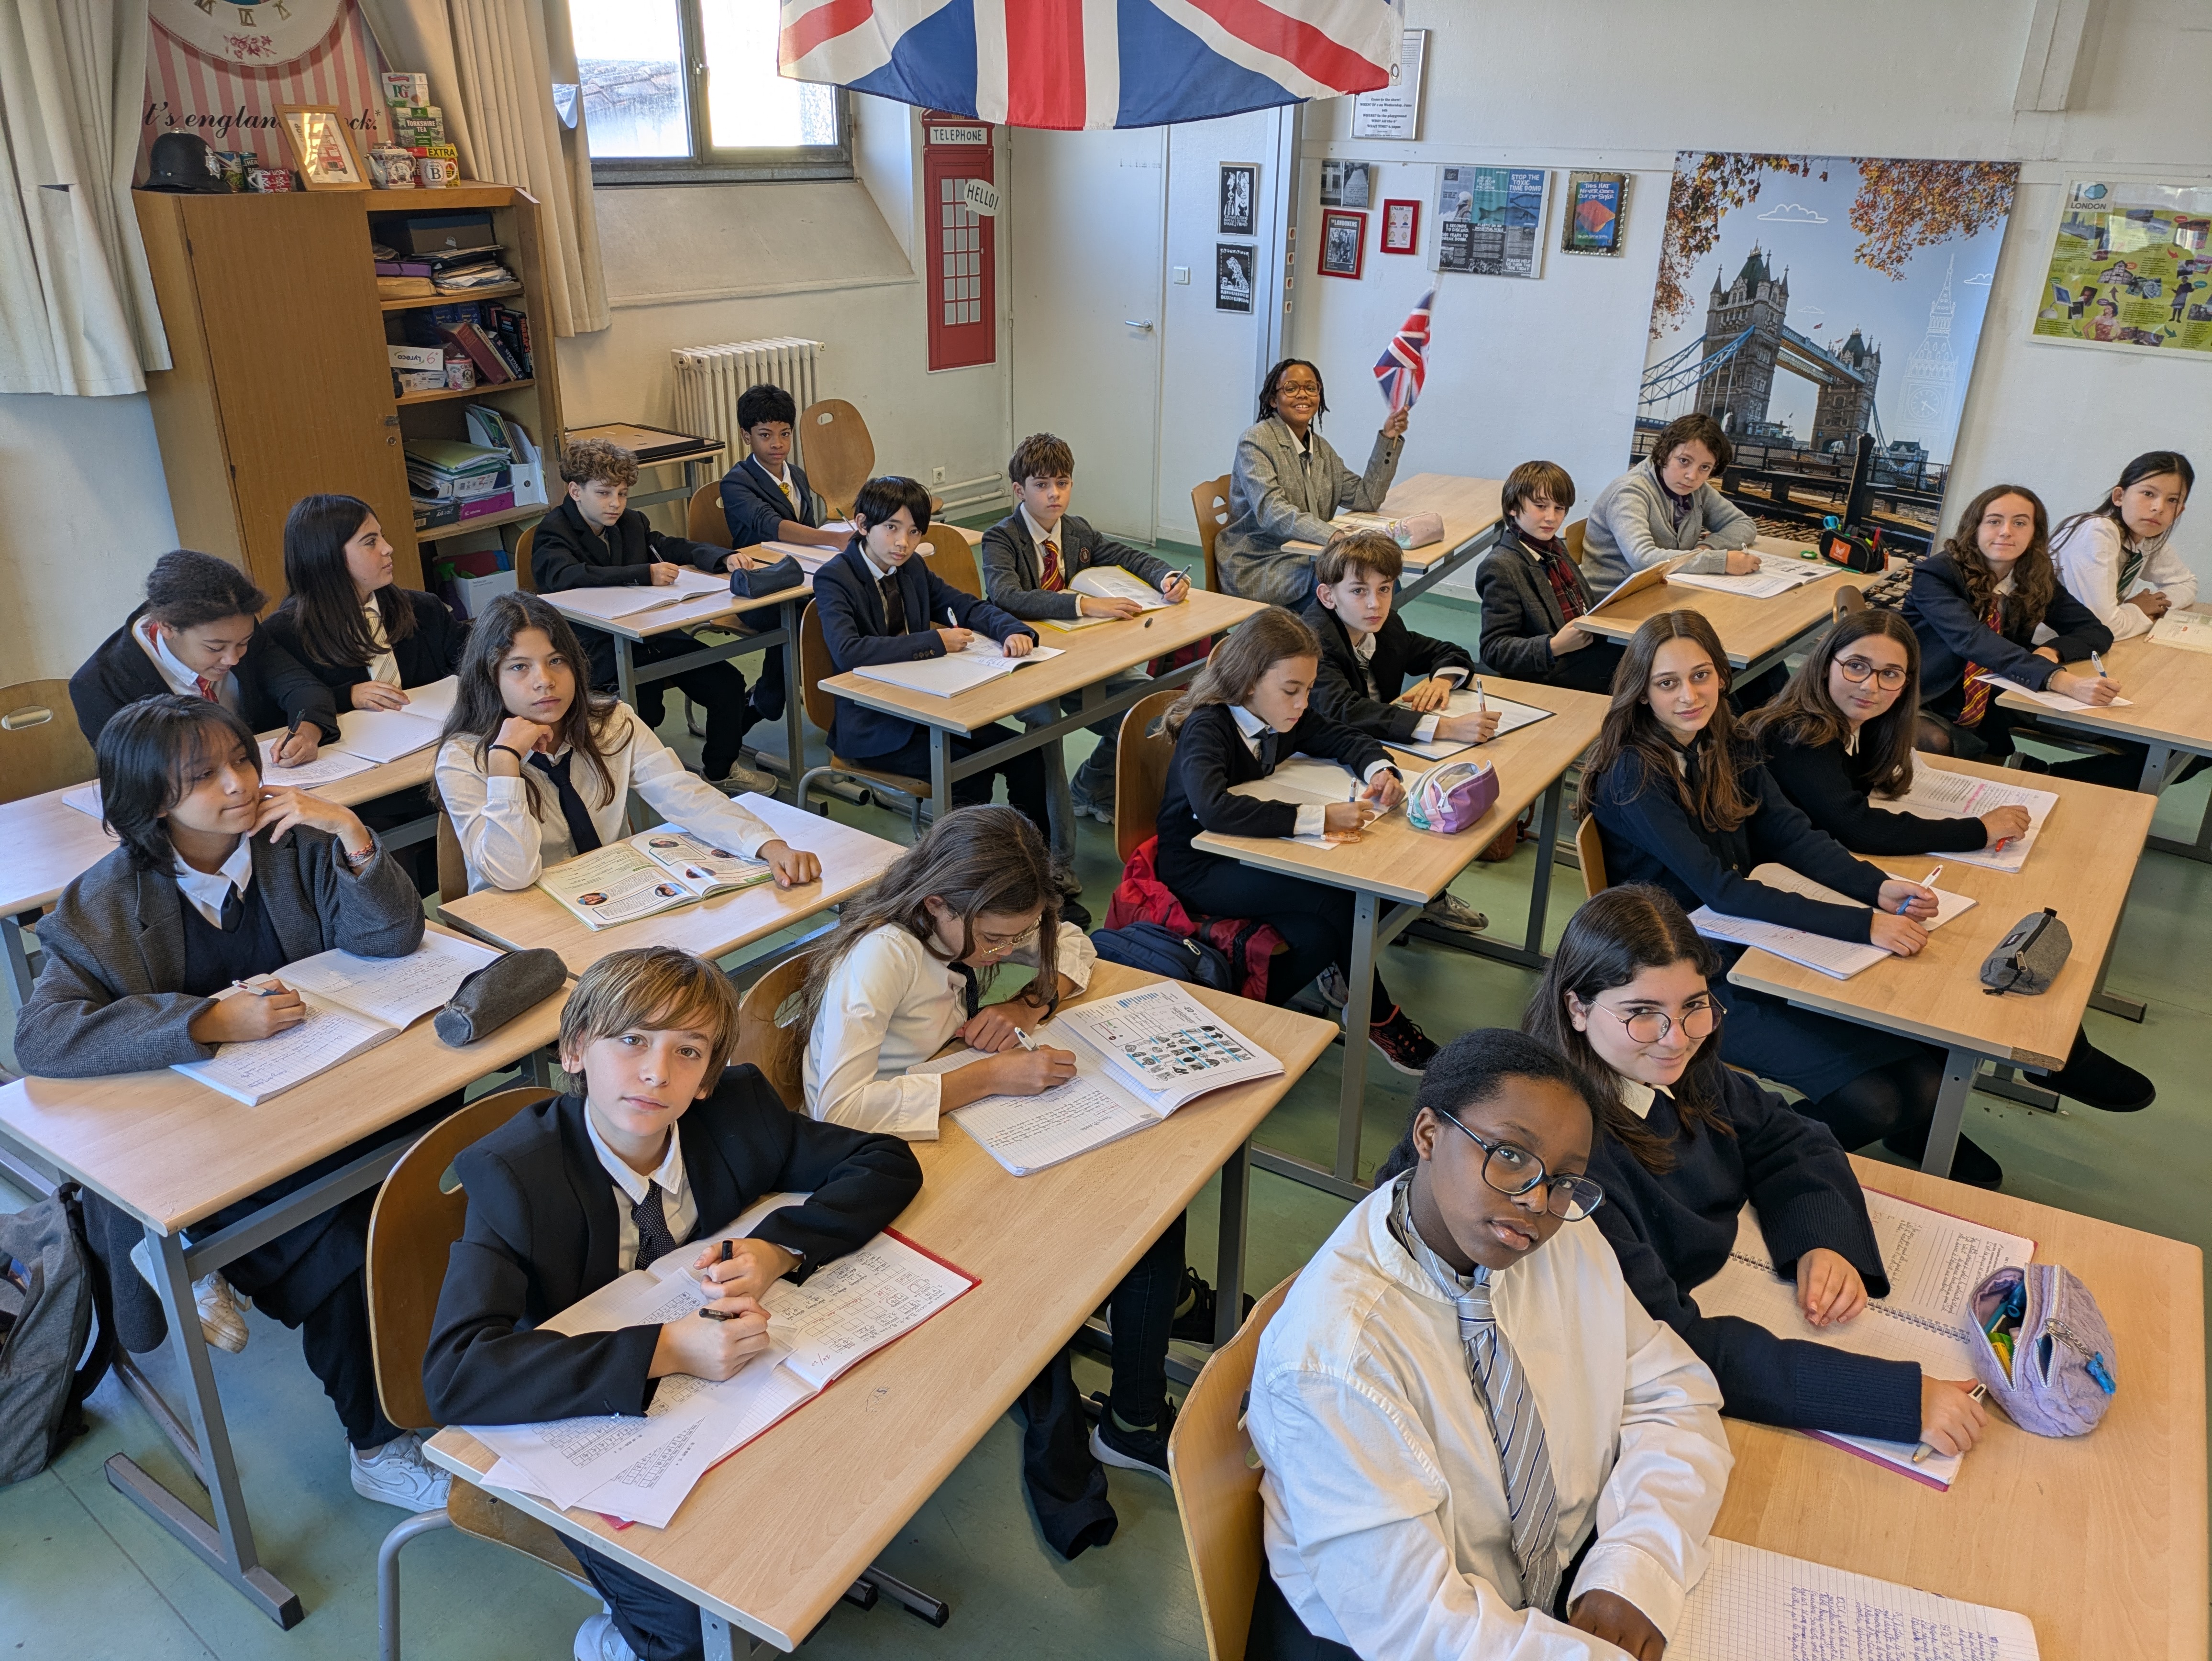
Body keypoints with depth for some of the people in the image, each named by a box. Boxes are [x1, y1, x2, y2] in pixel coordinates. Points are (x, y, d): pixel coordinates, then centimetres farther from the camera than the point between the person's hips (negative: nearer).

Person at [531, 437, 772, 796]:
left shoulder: (631, 523, 15)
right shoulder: (553, 534, -7)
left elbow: (677, 548, 18)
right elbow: (568, 577, -27)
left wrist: (722, 558, -5)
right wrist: (644, 575, -36)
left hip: (649, 633, 7)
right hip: (597, 649, -7)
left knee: (727, 683, -7)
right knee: (646, 704, -33)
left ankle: (720, 770, 15)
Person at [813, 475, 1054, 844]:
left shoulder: (912, 569, 8)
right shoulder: (834, 579, -13)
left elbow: (969, 607, 12)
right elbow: (847, 651, -29)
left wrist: (1014, 631, -11)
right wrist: (935, 642, -26)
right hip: (872, 727, -7)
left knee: (1025, 755, -7)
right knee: (970, 772, -25)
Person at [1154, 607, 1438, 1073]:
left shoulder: (1283, 717, -1)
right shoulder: (1207, 728, -23)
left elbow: (1346, 740, 12)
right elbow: (1214, 808, -41)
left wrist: (1380, 769, -12)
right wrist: (1318, 818, -45)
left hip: (1246, 856, 7)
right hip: (1197, 872, -7)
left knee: (1317, 938, -24)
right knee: (1333, 896, -24)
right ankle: (1377, 1015, -4)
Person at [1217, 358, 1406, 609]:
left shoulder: (1320, 448, 13)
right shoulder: (1256, 440, -10)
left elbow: (1365, 499, 8)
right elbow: (1272, 513, -24)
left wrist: (1389, 439, -2)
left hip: (1307, 558, 7)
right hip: (1259, 568, -7)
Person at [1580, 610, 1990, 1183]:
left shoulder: (1725, 745, 4)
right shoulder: (1632, 776, -20)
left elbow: (1792, 834, 1)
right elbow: (1719, 888, -25)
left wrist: (1878, 886, -18)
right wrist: (1862, 924, -29)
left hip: (1755, 942, 7)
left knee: (1924, 1084, -8)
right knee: (1868, 1102, -17)